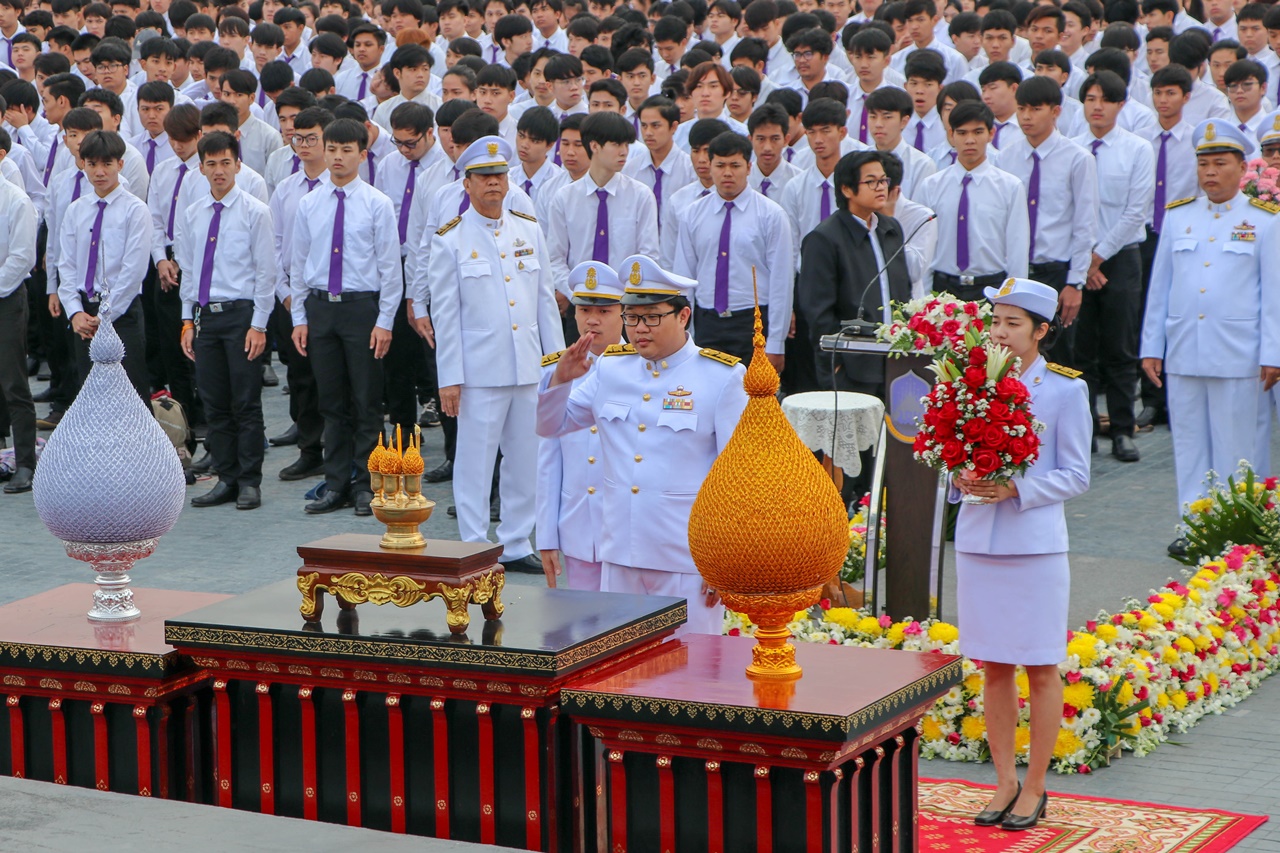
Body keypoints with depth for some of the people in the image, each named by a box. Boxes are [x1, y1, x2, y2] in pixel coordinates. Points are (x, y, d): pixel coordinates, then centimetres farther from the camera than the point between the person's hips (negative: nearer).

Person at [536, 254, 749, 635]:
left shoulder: (721, 378, -3)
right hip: (619, 559, 4)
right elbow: (549, 426, 16)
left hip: (687, 562, -4)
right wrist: (561, 379, -4)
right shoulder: (610, 370, 9)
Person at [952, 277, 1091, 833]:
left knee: (1041, 668, 4)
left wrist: (1018, 489, -17)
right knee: (994, 667, 9)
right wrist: (959, 479, -8)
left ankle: (1034, 787, 14)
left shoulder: (1065, 391, -4)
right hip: (977, 540, 4)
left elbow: (1075, 476, -3)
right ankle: (1004, 781, 20)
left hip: (1035, 545, -4)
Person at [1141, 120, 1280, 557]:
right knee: (1189, 443, 6)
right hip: (1182, 354, 3)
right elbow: (1159, 287, 13)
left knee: (1234, 448, 2)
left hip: (1236, 356, -3)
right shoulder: (1177, 216, 10)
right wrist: (1151, 347, 10)